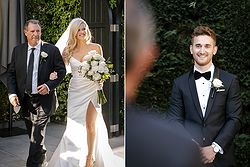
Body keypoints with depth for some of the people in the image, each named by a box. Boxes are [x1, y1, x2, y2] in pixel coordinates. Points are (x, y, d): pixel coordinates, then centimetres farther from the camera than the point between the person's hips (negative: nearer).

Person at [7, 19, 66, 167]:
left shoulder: (52, 50, -4)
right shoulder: (18, 50, 5)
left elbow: (62, 71, -2)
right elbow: (11, 74, 8)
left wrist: (49, 85, -16)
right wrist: (12, 93, -5)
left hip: (43, 99, -4)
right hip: (24, 99, 5)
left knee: (37, 136, -11)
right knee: (33, 134, 19)